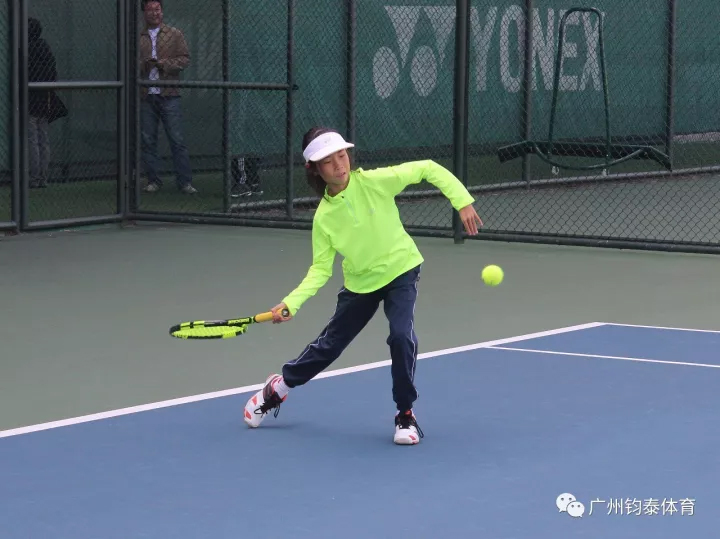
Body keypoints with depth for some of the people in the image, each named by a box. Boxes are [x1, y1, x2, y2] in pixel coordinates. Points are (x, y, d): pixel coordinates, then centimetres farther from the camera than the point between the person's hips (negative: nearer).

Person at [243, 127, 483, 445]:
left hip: (400, 271, -2)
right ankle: (278, 388, 39)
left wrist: (462, 202, -23)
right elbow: (321, 269, -14)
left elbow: (428, 168, -17)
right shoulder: (324, 217, -18)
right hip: (360, 283, 2)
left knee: (402, 337, -23)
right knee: (328, 345, 13)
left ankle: (406, 414, -2)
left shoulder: (375, 181, -23)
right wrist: (291, 303, -26)